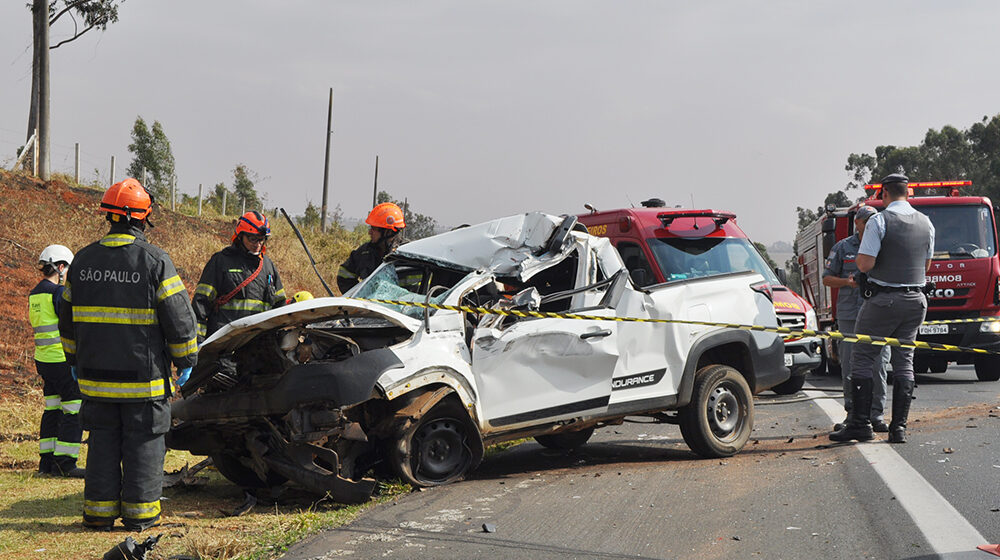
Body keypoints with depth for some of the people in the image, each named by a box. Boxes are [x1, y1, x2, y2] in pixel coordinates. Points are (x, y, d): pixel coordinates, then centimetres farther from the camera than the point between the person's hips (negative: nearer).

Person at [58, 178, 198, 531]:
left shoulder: (83, 260, 5)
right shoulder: (155, 261, -10)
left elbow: (67, 319, 14)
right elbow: (179, 316, -9)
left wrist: (74, 360, 25)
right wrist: (185, 359, 2)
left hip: (96, 373, 4)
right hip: (144, 375, -4)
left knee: (103, 441, 12)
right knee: (143, 442, 4)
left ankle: (99, 510, 14)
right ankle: (140, 511, 7)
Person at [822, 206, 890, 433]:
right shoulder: (843, 248, 9)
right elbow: (827, 278, 11)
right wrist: (847, 282, -8)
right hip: (849, 314, 0)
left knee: (878, 366, -4)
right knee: (849, 367, 1)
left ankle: (876, 415, 2)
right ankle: (853, 413, 11)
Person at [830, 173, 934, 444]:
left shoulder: (879, 221, -11)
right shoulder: (926, 223, 8)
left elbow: (865, 264, -17)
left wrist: (860, 260, 5)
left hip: (883, 299, -5)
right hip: (915, 300, 5)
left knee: (862, 358, 3)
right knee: (904, 361, 8)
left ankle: (860, 423, -1)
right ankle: (899, 427, 5)